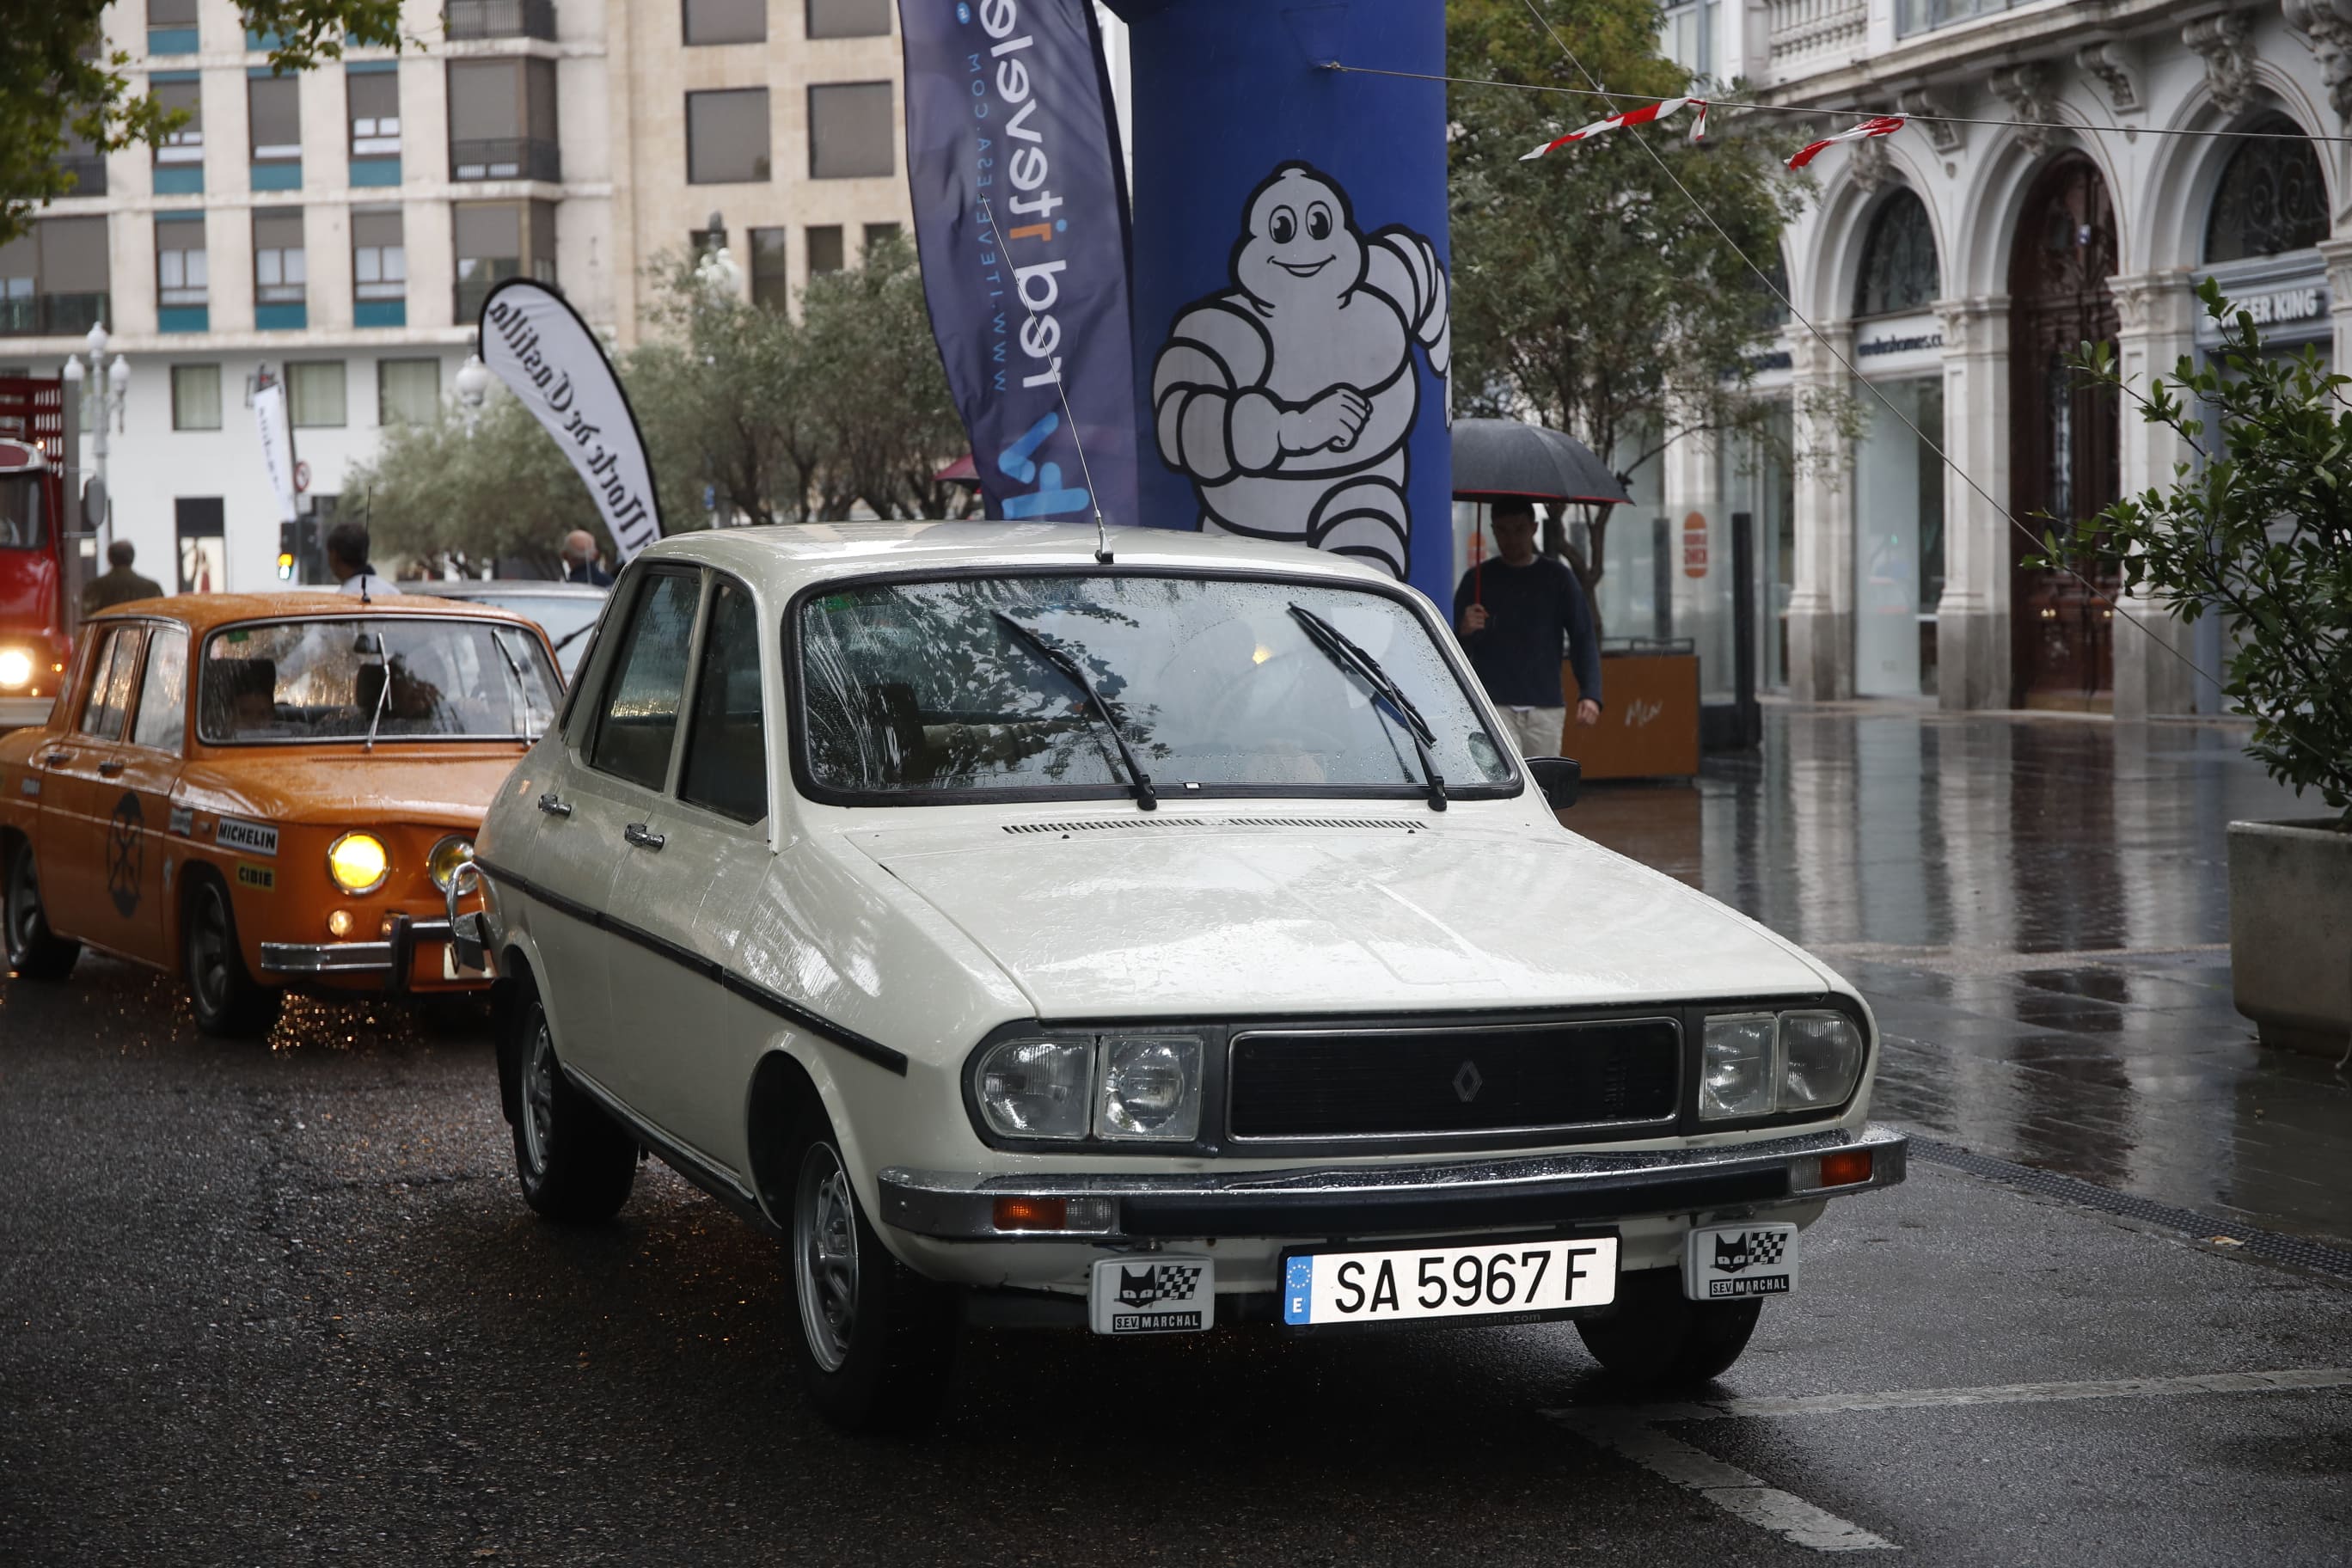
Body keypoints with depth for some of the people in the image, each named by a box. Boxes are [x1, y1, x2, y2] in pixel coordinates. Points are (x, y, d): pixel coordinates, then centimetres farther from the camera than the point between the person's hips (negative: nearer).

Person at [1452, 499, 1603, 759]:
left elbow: (1583, 638, 5)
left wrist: (1590, 694, -10)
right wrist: (1464, 632, -18)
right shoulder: (1478, 579, 8)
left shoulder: (1557, 577, 9)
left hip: (1546, 708, 2)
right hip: (1494, 707, -2)